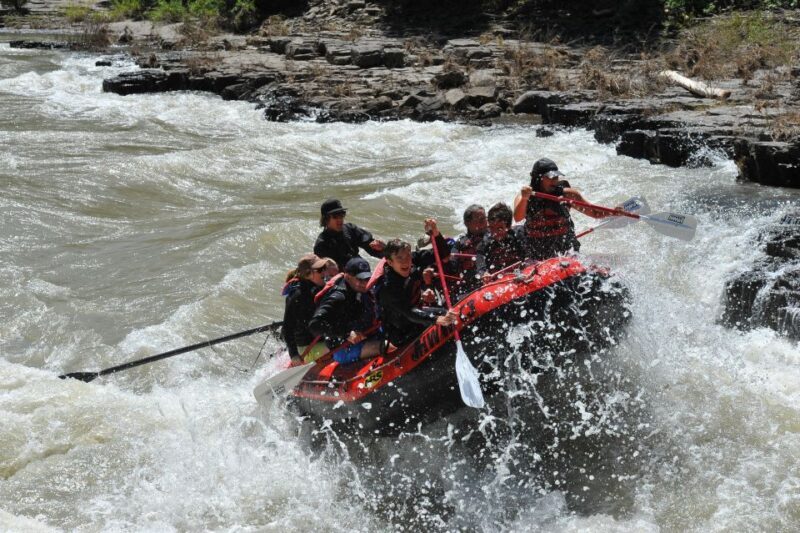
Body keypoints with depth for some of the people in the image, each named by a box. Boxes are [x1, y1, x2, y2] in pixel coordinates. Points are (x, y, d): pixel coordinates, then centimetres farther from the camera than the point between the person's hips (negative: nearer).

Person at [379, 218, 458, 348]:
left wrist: (436, 234, -27)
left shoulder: (414, 260, -11)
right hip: (401, 335, -8)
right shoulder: (387, 288, -32)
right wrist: (438, 320, -57)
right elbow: (410, 313, -42)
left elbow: (443, 254, -6)